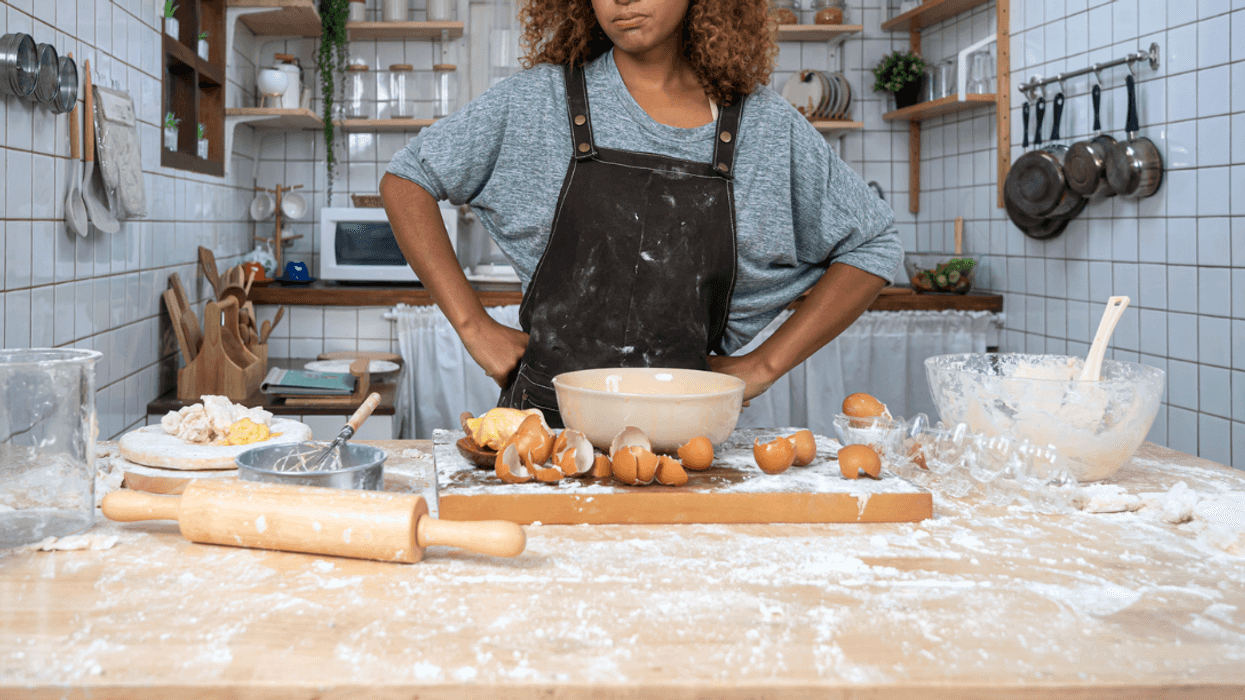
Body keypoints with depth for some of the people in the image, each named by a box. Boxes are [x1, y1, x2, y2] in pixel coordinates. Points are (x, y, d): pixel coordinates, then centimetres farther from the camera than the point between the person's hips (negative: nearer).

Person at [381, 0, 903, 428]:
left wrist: (764, 365, 8)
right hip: (545, 412, -1)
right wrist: (473, 326, 3)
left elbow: (874, 245, 15)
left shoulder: (765, 125, 7)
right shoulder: (537, 101, 4)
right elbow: (406, 180, 11)